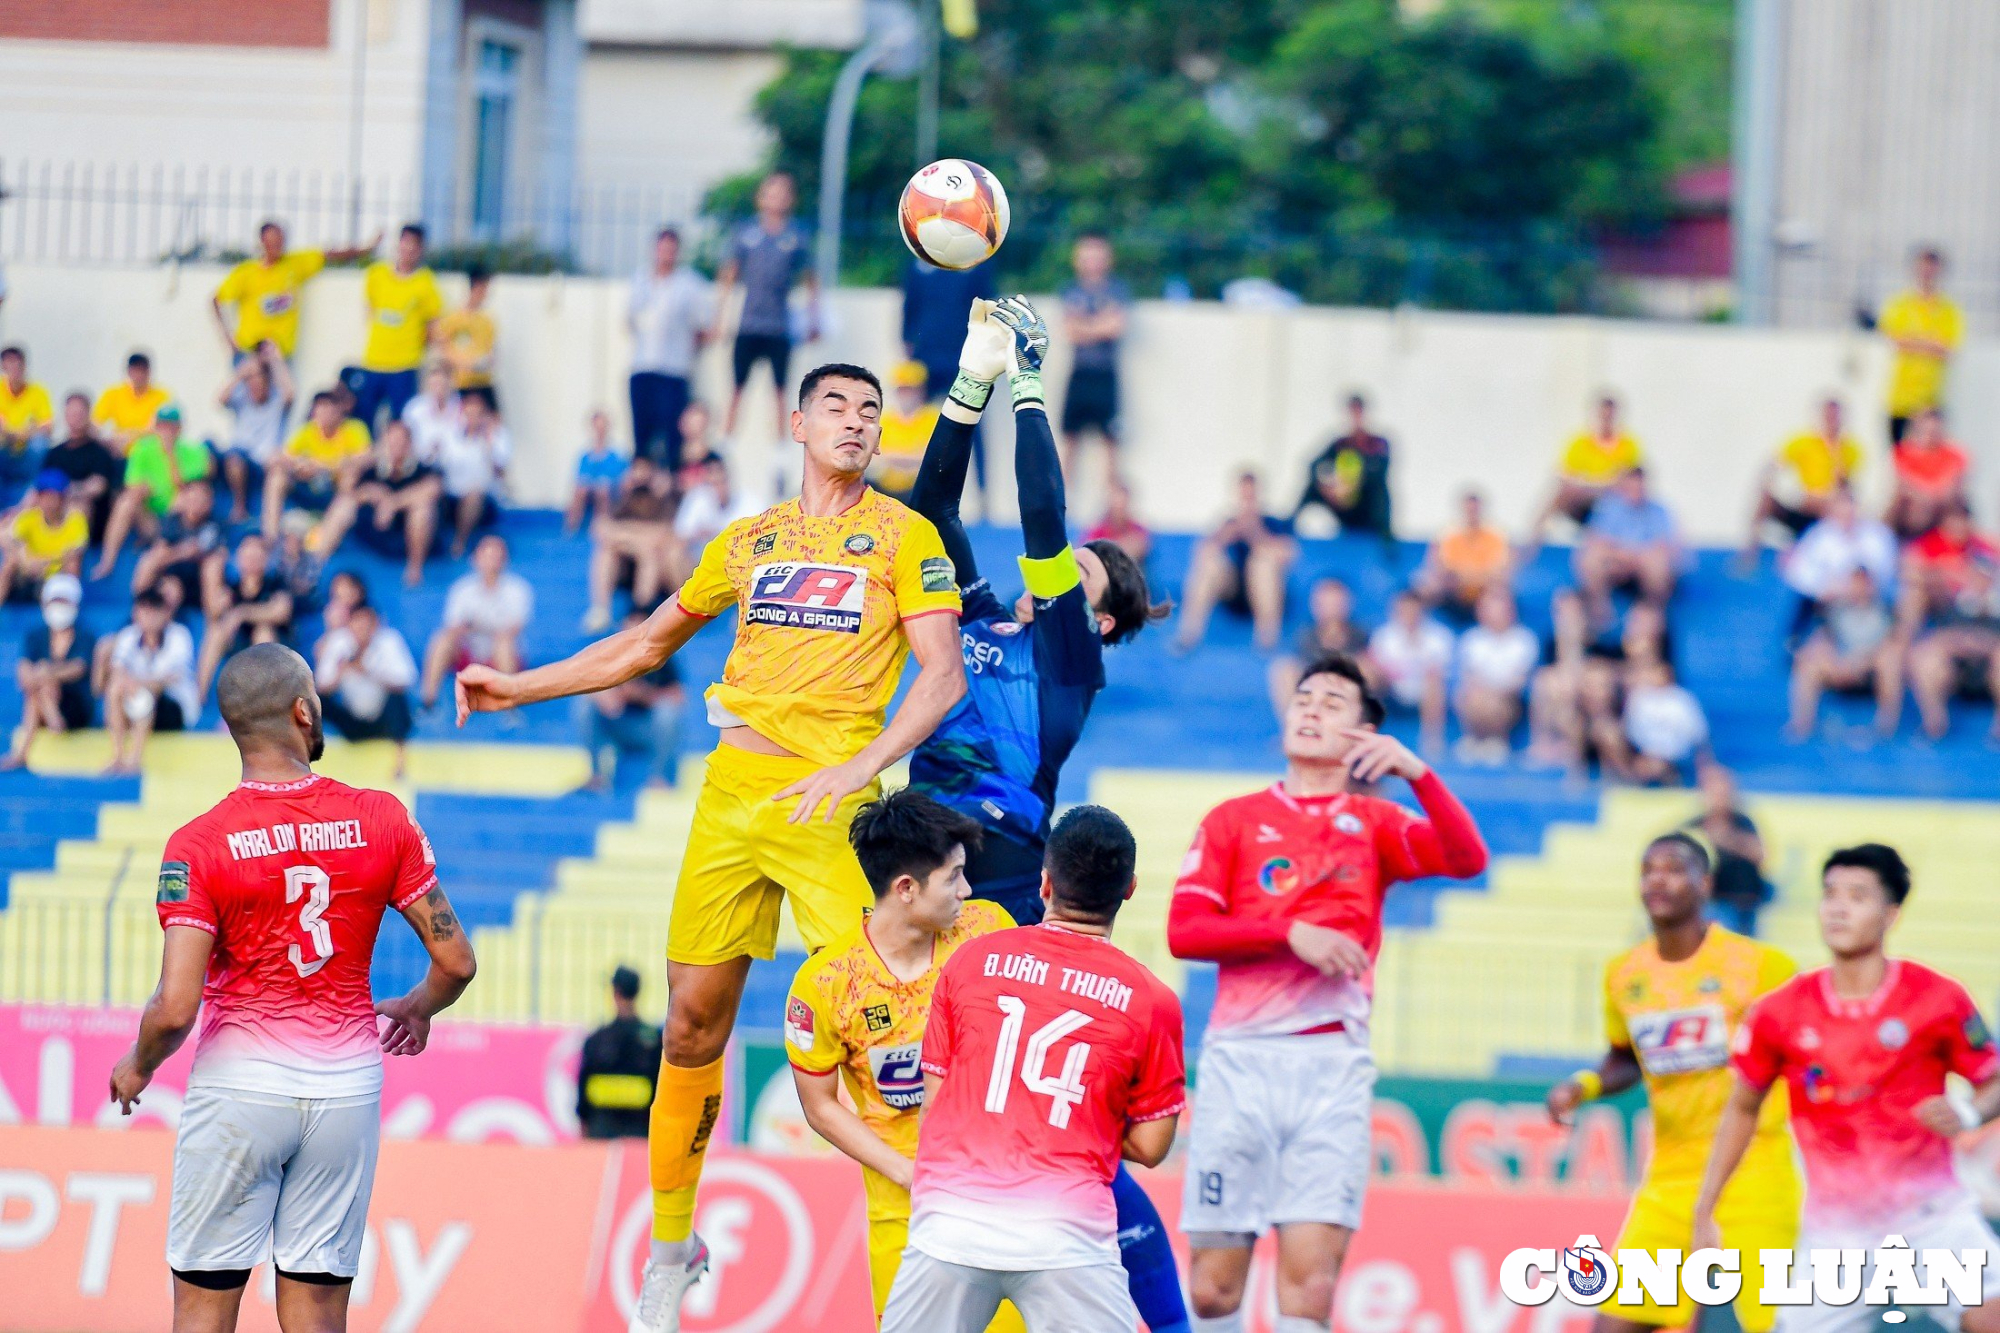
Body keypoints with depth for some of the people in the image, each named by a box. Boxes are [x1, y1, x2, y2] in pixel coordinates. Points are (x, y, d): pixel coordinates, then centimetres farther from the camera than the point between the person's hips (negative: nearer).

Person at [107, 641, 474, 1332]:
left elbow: (175, 1008, -15)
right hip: (348, 1087, 3)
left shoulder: (197, 846, -10)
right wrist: (416, 1010, 23)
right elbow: (455, 960, 1)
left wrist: (138, 1067, 6)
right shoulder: (383, 821, -3)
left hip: (239, 1086, -2)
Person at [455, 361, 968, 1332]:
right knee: (693, 1022, 6)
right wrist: (520, 687, 25)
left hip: (829, 802, -5)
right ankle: (670, 1246, 21)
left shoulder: (904, 536, 3)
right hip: (732, 788, 5)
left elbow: (943, 676, -7)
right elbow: (649, 642, 30)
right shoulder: (749, 539, 17)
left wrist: (860, 769, -20)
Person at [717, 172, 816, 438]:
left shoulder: (796, 237, 4)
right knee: (737, 387, 0)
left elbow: (810, 281, 11)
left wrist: (812, 321, 4)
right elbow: (728, 277, 11)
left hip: (779, 328, 0)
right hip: (748, 326, 0)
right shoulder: (747, 232, 5)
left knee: (780, 389, 2)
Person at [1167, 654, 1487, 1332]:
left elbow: (1466, 859, -4)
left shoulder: (1375, 823, 14)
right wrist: (1292, 932, -10)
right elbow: (1184, 930, 1)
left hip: (1332, 1064, 0)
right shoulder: (1234, 819, 13)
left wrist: (1415, 771, -18)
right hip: (1240, 1055, 0)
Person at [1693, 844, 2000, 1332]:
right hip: (1835, 1230, 2)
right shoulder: (1781, 1013, -2)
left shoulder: (1938, 999, -7)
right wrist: (1704, 1210, 10)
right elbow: (1742, 1109, 12)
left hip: (1931, 1214, -2)